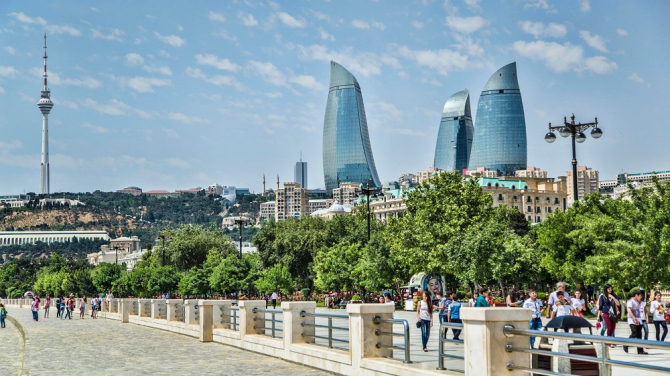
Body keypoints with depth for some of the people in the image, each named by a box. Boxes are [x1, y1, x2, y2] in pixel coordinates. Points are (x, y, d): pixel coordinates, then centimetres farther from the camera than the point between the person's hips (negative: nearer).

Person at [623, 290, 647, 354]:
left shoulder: (637, 302, 20)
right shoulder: (630, 301, -7)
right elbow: (629, 310, -19)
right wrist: (634, 318, -28)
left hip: (638, 320, 9)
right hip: (632, 320, -9)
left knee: (639, 335, 4)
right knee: (634, 333, -19)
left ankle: (640, 350, 4)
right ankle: (626, 346, -2)